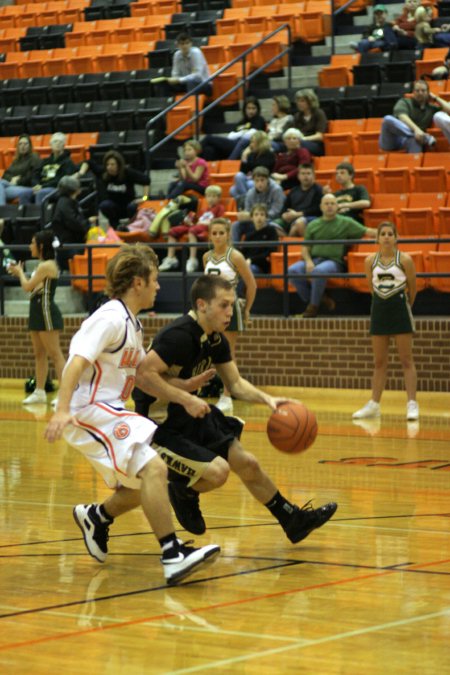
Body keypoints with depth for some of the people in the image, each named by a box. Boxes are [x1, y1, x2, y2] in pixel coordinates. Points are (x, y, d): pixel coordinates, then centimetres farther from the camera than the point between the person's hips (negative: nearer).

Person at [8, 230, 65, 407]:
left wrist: (20, 272, 3)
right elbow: (32, 286, 18)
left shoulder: (47, 266, -15)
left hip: (46, 312, -10)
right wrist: (19, 273, 13)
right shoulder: (43, 265, 15)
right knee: (39, 354, 13)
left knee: (55, 353, -12)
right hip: (38, 311, 10)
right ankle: (39, 392, 19)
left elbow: (28, 286, -14)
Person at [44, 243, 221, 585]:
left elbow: (144, 373, 25)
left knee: (145, 484, 15)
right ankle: (172, 555, -28)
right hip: (89, 411, -10)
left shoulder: (131, 323, 16)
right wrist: (62, 411, -37)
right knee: (153, 468, -23)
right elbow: (77, 363, -25)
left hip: (109, 411, 10)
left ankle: (95, 517, 37)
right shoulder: (110, 318, -14)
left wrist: (185, 398, 18)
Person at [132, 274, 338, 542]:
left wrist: (267, 399, -4)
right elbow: (143, 375, -33)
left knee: (248, 464, 13)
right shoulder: (179, 336, -26)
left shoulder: (216, 340, 3)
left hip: (189, 417, 9)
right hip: (160, 424, -9)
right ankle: (182, 492, 10)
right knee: (217, 470, -23)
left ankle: (294, 520, 29)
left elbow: (236, 383, 13)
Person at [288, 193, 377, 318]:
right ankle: (316, 299, -12)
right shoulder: (313, 225, 20)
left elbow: (367, 231, 7)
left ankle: (314, 305, -17)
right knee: (293, 270, -26)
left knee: (318, 271, -38)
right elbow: (305, 248, 17)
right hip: (314, 260, 4)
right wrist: (308, 261, -4)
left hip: (333, 261, -4)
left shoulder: (345, 223, 12)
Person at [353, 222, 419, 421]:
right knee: (379, 362, 9)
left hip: (399, 309, -3)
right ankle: (374, 405, 14)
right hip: (379, 309, 3)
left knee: (407, 360, -3)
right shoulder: (370, 261, 2)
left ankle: (412, 404, -4)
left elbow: (412, 287, 2)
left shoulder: (404, 260, -7)